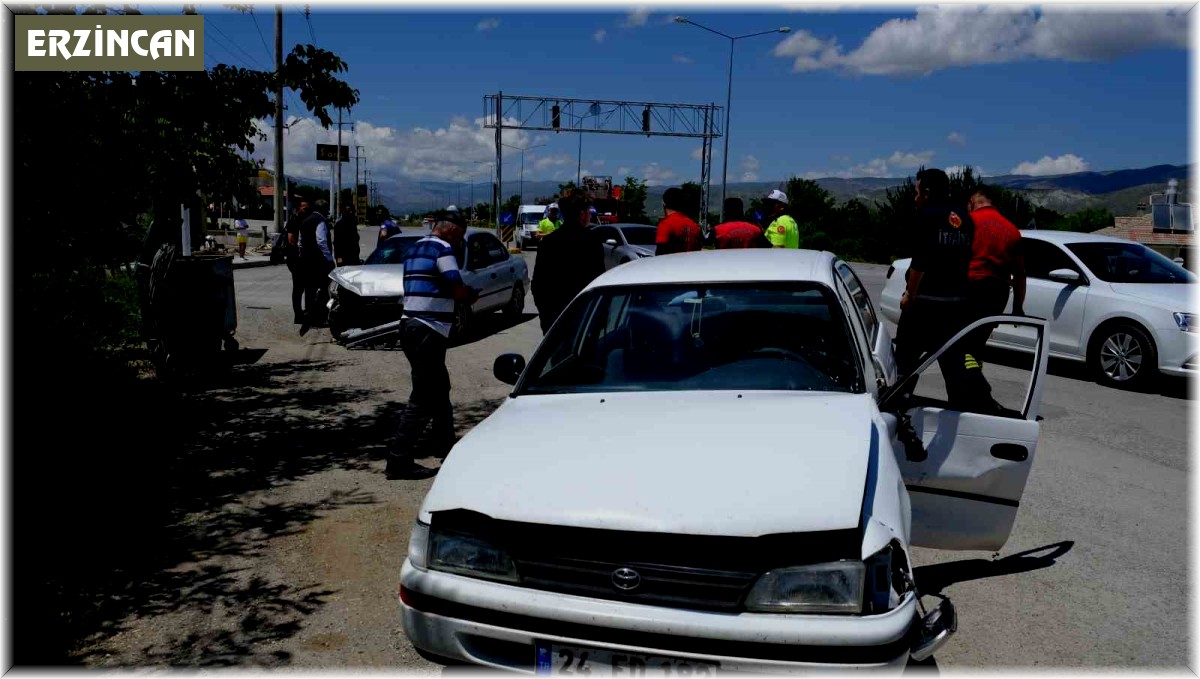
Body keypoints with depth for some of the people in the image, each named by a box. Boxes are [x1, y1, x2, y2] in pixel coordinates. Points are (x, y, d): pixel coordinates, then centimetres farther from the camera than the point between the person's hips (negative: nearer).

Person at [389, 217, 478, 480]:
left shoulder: (413, 248, 18)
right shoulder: (442, 248, -9)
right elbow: (459, 291, -14)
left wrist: (464, 294, 9)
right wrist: (472, 295, 8)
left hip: (410, 325, 9)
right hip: (429, 330, -9)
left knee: (439, 389, 21)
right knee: (423, 398, -5)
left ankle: (446, 444, 33)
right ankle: (399, 461, -4)